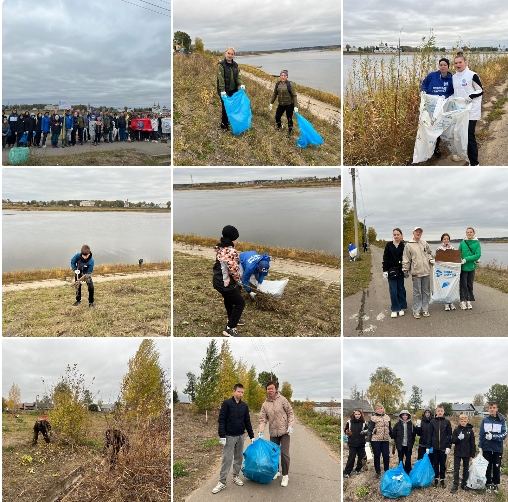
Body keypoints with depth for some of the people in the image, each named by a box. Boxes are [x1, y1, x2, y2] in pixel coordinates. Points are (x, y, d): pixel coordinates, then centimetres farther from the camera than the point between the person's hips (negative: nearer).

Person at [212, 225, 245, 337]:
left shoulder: (220, 248, 2)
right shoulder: (231, 251, -27)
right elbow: (233, 270, -25)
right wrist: (239, 279, -3)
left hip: (218, 280, 10)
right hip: (225, 283, -9)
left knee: (228, 299, 31)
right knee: (240, 303, 4)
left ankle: (231, 319, 53)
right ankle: (229, 328, 8)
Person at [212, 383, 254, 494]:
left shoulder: (244, 406, 5)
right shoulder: (226, 403, -10)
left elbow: (247, 422, 11)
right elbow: (221, 420, -12)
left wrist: (251, 436, 9)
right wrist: (222, 436, -18)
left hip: (240, 436, 5)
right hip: (229, 436, -5)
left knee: (239, 457, 11)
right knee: (227, 459, -4)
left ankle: (236, 476, 26)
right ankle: (222, 482, 2)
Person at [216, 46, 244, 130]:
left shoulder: (235, 65, 7)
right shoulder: (221, 64, -12)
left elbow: (238, 76, 6)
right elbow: (220, 78, -18)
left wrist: (241, 84, -14)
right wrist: (222, 91, -25)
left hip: (233, 90, 6)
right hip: (225, 91, -6)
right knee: (225, 107, 0)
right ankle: (224, 125, 11)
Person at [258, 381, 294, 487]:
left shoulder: (282, 400, -7)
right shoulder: (265, 404, 1)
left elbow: (290, 413, -4)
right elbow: (263, 419, -1)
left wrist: (291, 426, -12)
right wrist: (261, 431, -13)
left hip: (284, 432, -4)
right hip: (273, 433, 4)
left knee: (284, 453, -6)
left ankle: (285, 476, 7)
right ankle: (276, 471, 34)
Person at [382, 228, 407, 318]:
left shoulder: (404, 246, -2)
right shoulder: (389, 245, -1)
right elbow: (385, 259, 0)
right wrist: (385, 271, -4)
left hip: (401, 271, 0)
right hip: (391, 271, 0)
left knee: (401, 290, 8)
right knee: (393, 291, 1)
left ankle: (401, 308, 20)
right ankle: (395, 309, 10)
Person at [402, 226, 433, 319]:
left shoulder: (424, 243, 9)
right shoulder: (408, 245, -2)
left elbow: (429, 253, 23)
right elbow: (406, 259, -1)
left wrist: (431, 260, 6)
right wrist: (405, 269, -4)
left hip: (426, 271, 4)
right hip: (416, 272, -4)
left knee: (426, 291, 9)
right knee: (417, 292, -1)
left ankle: (425, 309, 19)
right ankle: (416, 311, 7)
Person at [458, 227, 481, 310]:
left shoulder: (477, 243, -1)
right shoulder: (462, 243, 2)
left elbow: (478, 255, -10)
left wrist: (466, 259, -18)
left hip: (472, 267, 1)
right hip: (463, 267, -1)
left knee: (470, 285, 10)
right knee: (463, 285, 1)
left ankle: (468, 301, 18)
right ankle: (463, 301, 7)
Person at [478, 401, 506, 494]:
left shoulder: (502, 420, -4)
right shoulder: (485, 420, 2)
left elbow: (504, 435, -8)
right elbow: (481, 435, 4)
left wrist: (493, 436, -20)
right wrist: (480, 447, 0)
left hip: (497, 449, -1)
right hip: (486, 448, 1)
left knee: (496, 467, 8)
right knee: (488, 467, 8)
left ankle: (496, 484, 24)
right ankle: (489, 484, 20)